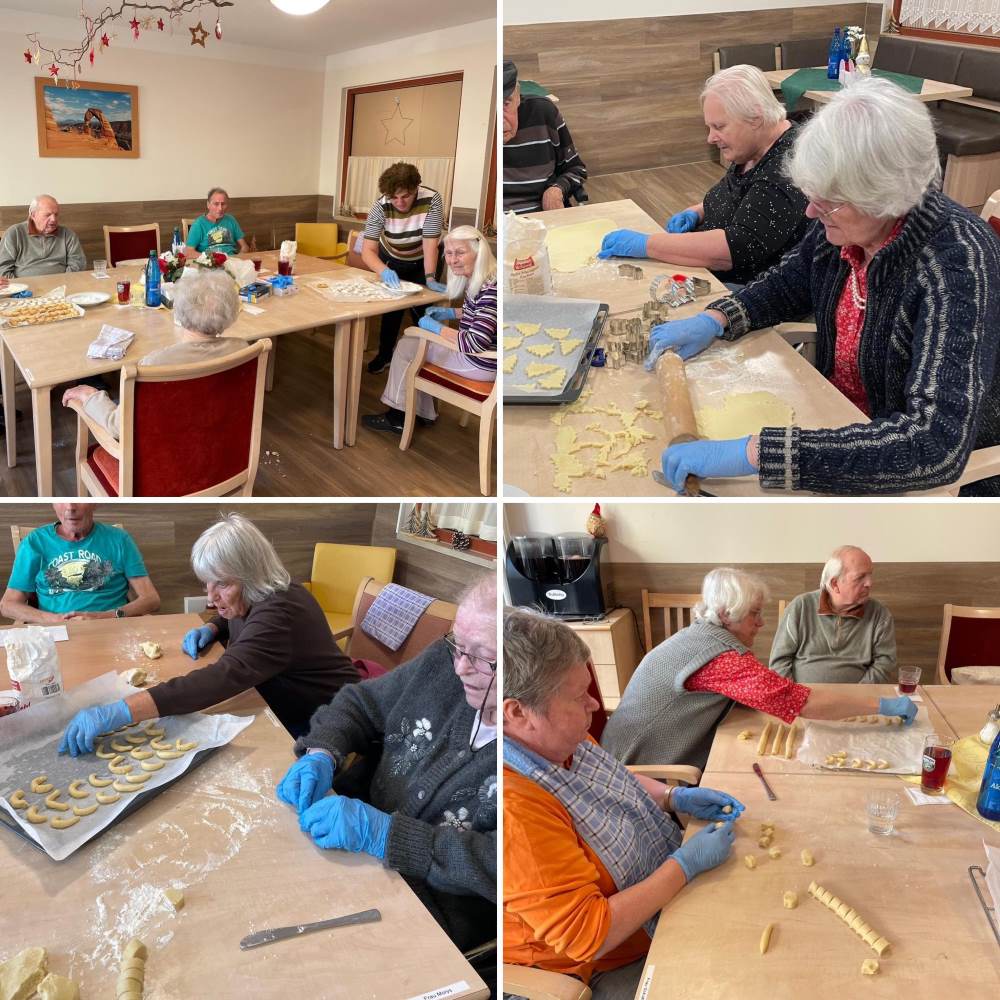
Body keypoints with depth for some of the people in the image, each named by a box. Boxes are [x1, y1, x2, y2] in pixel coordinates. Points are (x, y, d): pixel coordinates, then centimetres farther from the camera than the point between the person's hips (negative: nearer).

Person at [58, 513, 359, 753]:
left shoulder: (278, 615, -32)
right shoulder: (260, 595, -2)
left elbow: (224, 678, -46)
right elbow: (236, 618, 24)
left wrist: (118, 712, -51)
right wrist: (211, 629, 0)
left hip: (327, 728, -9)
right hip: (284, 709, 9)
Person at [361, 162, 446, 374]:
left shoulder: (432, 200, -32)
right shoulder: (380, 207, -30)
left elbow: (430, 243, -33)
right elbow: (368, 250, -34)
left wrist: (430, 279, -43)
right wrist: (383, 271, -53)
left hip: (422, 262, 0)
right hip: (392, 261, 1)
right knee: (392, 307, 2)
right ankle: (384, 355, 21)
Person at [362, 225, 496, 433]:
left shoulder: (490, 289, -28)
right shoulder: (474, 279, 3)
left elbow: (477, 343, -33)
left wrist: (437, 327, -20)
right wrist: (450, 313, 9)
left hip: (481, 364, -10)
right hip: (470, 352, 10)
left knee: (406, 347, 1)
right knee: (410, 342, 18)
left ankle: (399, 416, 19)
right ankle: (423, 413, 24)